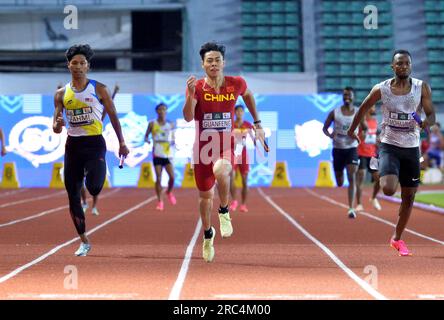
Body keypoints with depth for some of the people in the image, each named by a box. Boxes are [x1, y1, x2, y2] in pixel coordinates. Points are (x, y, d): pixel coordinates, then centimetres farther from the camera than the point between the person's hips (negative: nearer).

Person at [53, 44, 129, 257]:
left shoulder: (98, 89, 0)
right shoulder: (61, 94, 7)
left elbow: (113, 116, 5)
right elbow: (56, 127, 7)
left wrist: (122, 143, 3)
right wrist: (57, 125, -17)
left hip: (94, 143, -3)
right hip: (73, 144, 3)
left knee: (93, 187, -25)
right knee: (73, 195, 2)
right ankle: (84, 242, 14)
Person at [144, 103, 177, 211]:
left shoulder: (170, 125, 6)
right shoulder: (152, 124, 2)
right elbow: (146, 136, 8)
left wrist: (172, 142, -8)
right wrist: (147, 140, -14)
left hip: (168, 154, 1)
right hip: (157, 154, -1)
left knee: (172, 177, -11)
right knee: (158, 178, -6)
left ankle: (169, 192, 21)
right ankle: (160, 201, 4)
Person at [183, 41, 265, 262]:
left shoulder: (236, 84, -3)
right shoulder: (197, 87, -7)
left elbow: (248, 96, 21)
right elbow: (188, 118, -19)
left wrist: (257, 124, 20)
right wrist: (191, 94, -34)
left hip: (226, 146, -1)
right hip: (203, 147, 1)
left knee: (220, 170, -35)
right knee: (205, 195, 11)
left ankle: (224, 211, -8)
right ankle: (208, 234, 37)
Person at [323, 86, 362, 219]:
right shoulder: (334, 113, -2)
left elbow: (365, 128, 11)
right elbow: (325, 128, 6)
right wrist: (329, 135, -16)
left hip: (352, 148, -1)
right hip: (338, 148, 1)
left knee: (352, 178, -16)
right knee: (339, 183, 8)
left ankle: (351, 208, -17)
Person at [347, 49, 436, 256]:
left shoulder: (422, 88, -3)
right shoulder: (381, 89, -6)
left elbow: (431, 114, 0)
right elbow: (363, 109, 10)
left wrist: (427, 122, -23)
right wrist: (352, 130, 20)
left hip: (411, 148, 2)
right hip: (389, 146, -2)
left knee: (409, 196, 7)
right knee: (388, 189, -25)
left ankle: (397, 239, 26)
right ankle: (383, 178, 14)